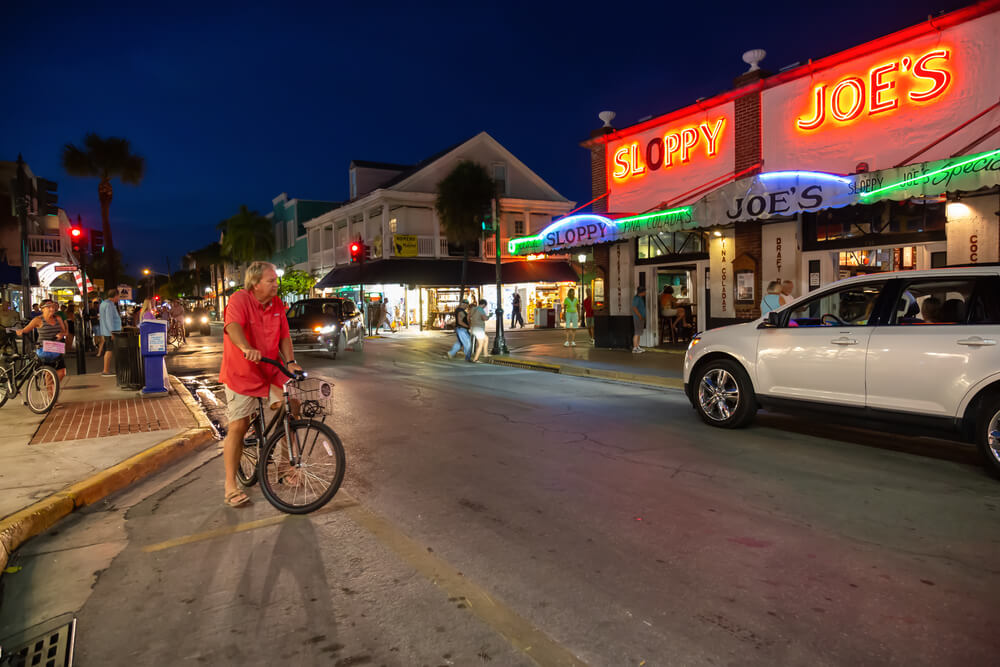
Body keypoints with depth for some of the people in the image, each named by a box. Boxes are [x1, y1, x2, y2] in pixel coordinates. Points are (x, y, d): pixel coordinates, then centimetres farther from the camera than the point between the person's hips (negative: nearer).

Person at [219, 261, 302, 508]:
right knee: (239, 426, -4)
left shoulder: (277, 305, 5)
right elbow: (233, 326, -32)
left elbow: (284, 336, 3)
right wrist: (247, 348, -50)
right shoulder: (239, 299, -14)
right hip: (241, 374, -5)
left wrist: (290, 362, -13)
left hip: (270, 373, 5)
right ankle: (230, 486, 7)